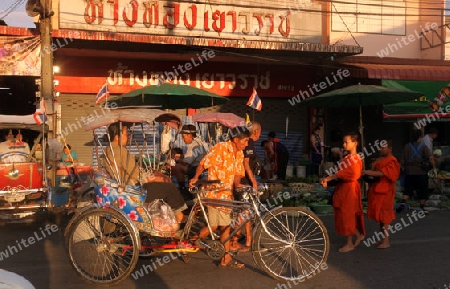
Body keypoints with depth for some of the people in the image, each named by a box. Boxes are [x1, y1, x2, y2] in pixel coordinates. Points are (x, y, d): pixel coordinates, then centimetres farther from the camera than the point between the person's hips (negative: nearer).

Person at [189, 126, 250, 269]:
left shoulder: (239, 154, 8)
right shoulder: (221, 147, -14)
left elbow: (238, 173, 4)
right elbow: (204, 163, -10)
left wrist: (238, 184, -16)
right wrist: (195, 177, -21)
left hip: (227, 194, 7)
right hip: (215, 193, -7)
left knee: (225, 226, 9)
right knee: (214, 226, -5)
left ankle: (226, 258, 14)